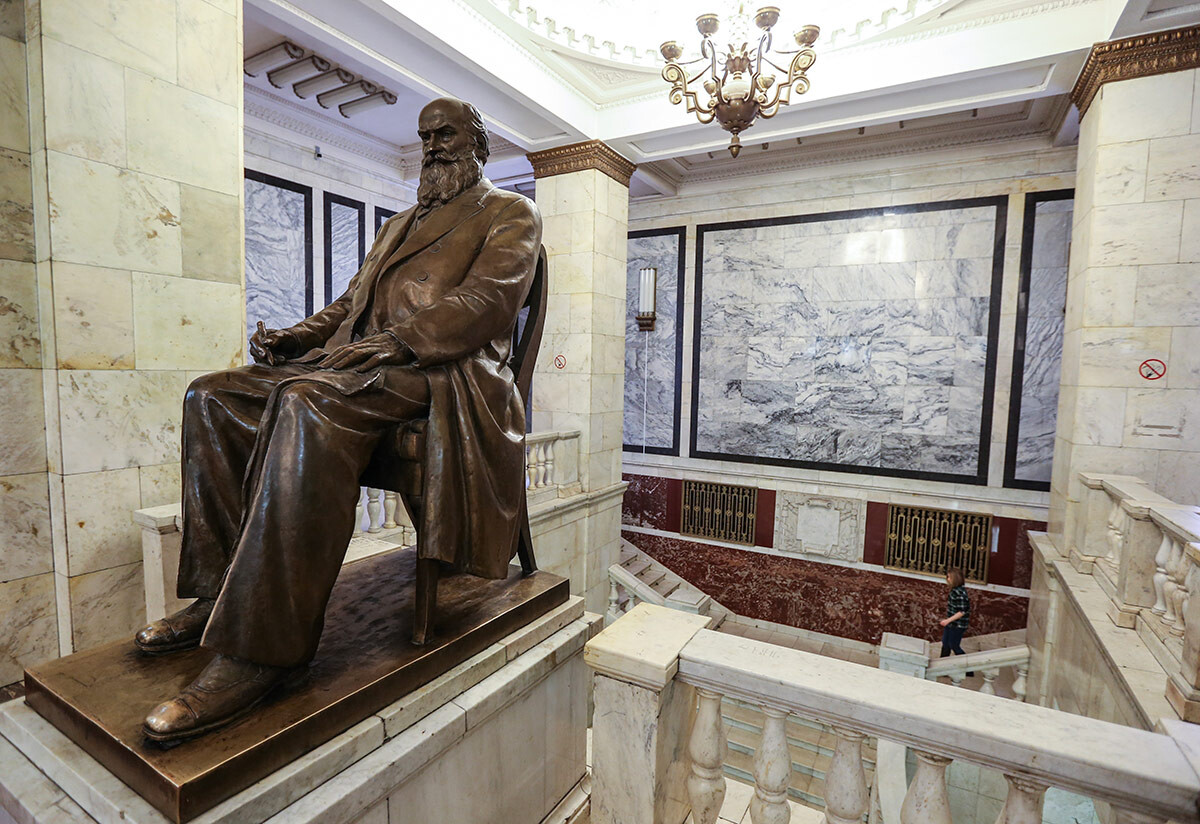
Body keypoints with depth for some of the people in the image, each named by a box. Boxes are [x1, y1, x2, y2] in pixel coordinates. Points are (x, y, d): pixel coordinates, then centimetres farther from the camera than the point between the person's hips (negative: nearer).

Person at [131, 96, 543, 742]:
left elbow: (486, 300, -10)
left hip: (438, 370, -8)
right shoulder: (400, 223, 34)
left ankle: (262, 647, -30)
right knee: (212, 396, -5)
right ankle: (219, 592, -3)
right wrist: (293, 337, 8)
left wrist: (390, 342, -20)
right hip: (361, 362, 9)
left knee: (309, 401, -35)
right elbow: (349, 303, 28)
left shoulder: (510, 213, 10)